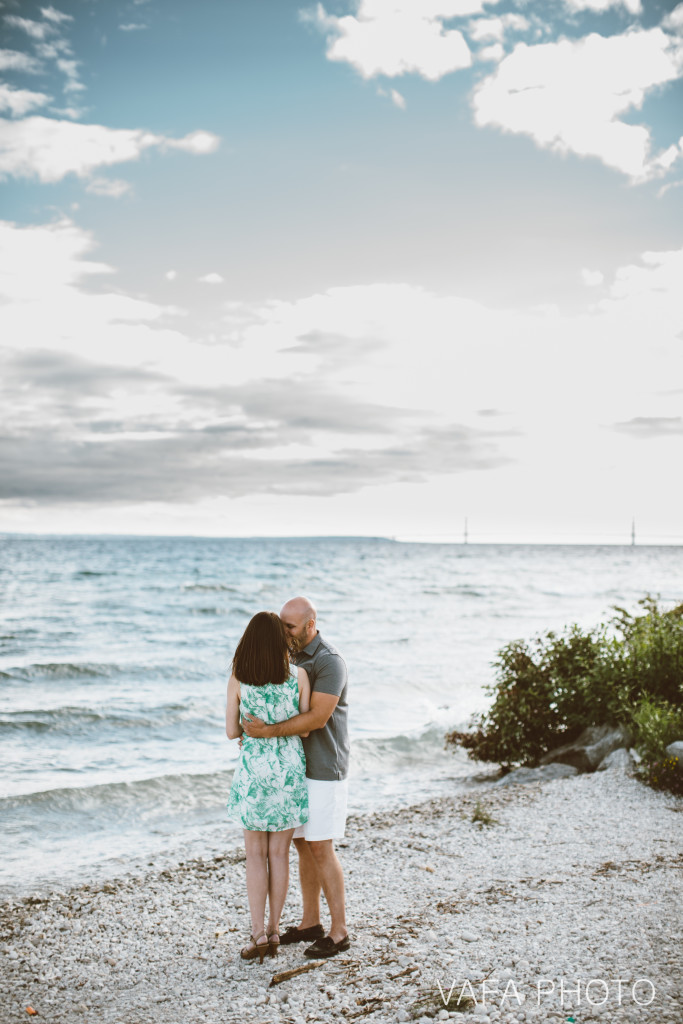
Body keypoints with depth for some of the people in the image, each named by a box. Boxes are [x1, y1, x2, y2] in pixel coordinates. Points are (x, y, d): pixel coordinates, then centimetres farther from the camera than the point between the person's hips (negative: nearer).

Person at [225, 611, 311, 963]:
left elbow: (232, 732, -3)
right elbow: (305, 729, -3)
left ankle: (258, 934, 7)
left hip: (253, 769, -1)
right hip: (290, 769, 1)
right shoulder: (299, 676, -8)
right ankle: (273, 931, 17)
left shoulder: (237, 681, -9)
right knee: (279, 854, 11)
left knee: (256, 855, 10)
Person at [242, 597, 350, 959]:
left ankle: (339, 932, 4)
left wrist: (269, 732, -26)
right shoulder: (290, 657, 10)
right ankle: (310, 922, 24)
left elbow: (317, 716, -24)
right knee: (303, 845, 13)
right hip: (296, 766, 8)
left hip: (323, 770, -8)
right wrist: (255, 728, -9)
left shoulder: (329, 662, -17)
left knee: (320, 848, -5)